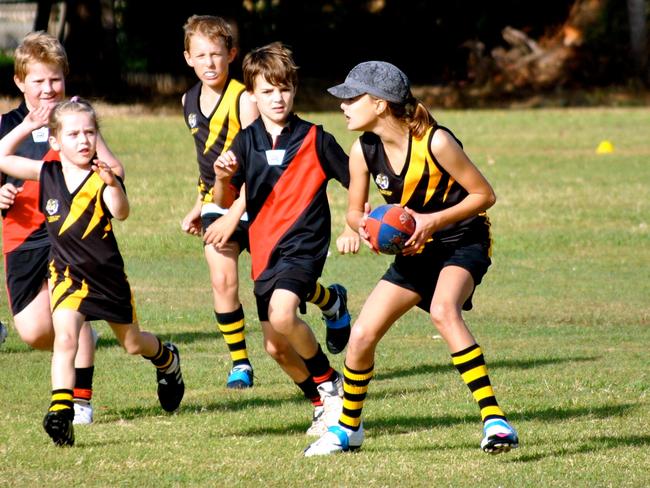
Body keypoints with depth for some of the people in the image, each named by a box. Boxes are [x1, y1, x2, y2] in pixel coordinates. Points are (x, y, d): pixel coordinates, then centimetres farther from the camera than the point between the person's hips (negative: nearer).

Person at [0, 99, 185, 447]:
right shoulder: (47, 174, -3)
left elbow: (121, 213, -32)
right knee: (65, 335, -24)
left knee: (132, 343, 18)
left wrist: (112, 184, -50)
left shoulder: (103, 178, -14)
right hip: (66, 273, 1)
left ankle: (168, 360, 51)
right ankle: (60, 411, -28)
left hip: (107, 273, -1)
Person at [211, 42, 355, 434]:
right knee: (276, 347, 7)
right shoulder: (247, 142, 4)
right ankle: (323, 404, 29)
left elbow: (356, 182, 3)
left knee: (282, 314, -30)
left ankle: (330, 382, -8)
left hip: (304, 245, -5)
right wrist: (222, 177, -22)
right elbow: (226, 201, -1)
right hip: (265, 252, 5)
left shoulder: (315, 140, -4)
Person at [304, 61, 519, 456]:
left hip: (463, 242, -6)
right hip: (416, 250, 6)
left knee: (443, 310, -36)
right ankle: (347, 430, 24)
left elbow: (485, 195, -15)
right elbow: (354, 211, 7)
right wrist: (364, 225, -17)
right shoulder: (364, 151, -6)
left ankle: (495, 420, -35)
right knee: (362, 335, -1)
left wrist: (432, 221, -26)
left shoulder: (435, 142, -24)